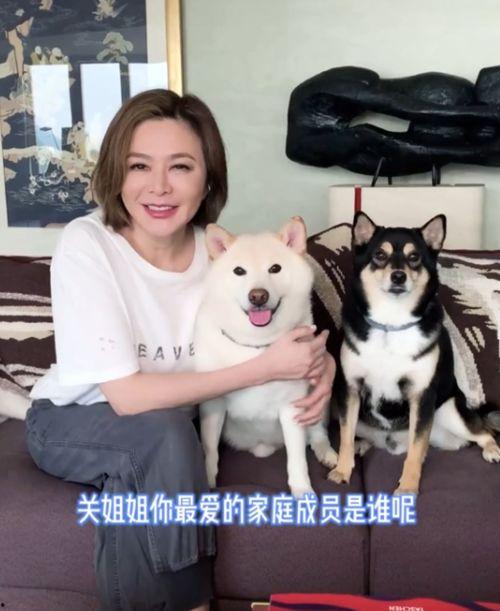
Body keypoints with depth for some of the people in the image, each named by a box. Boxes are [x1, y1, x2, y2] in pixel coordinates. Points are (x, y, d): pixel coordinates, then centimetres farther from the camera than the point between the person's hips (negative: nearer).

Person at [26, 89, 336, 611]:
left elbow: (291, 330, 1)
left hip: (165, 430, 3)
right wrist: (268, 367, -30)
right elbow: (126, 395, -29)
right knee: (163, 433, -30)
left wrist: (320, 364, -23)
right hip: (70, 420, -3)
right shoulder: (85, 245, -26)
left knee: (136, 491, -27)